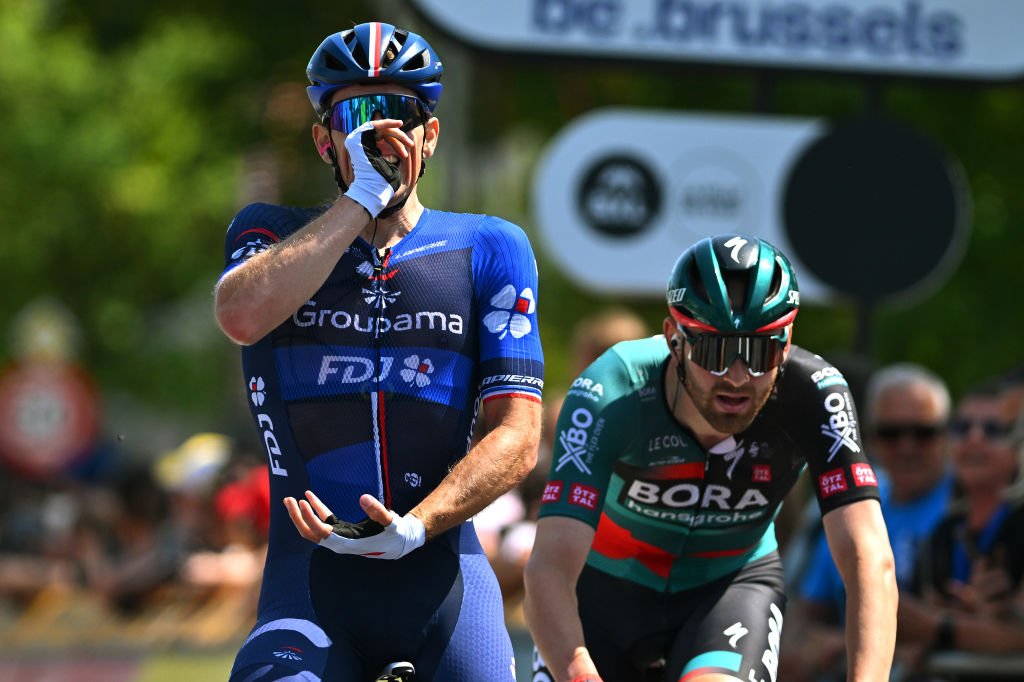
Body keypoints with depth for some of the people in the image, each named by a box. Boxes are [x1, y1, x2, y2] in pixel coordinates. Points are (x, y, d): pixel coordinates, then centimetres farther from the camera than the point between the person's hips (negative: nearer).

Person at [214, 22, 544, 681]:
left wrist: (413, 526, -16)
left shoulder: (489, 250, 9)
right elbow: (243, 315, -15)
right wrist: (363, 196, -12)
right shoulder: (273, 235, 10)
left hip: (438, 566, 1)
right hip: (311, 577, -1)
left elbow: (518, 435, 0)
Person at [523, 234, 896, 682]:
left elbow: (869, 560, -36)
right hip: (611, 583, 0)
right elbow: (550, 569, -40)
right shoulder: (610, 395, -32)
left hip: (733, 583, 0)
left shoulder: (811, 392, -29)